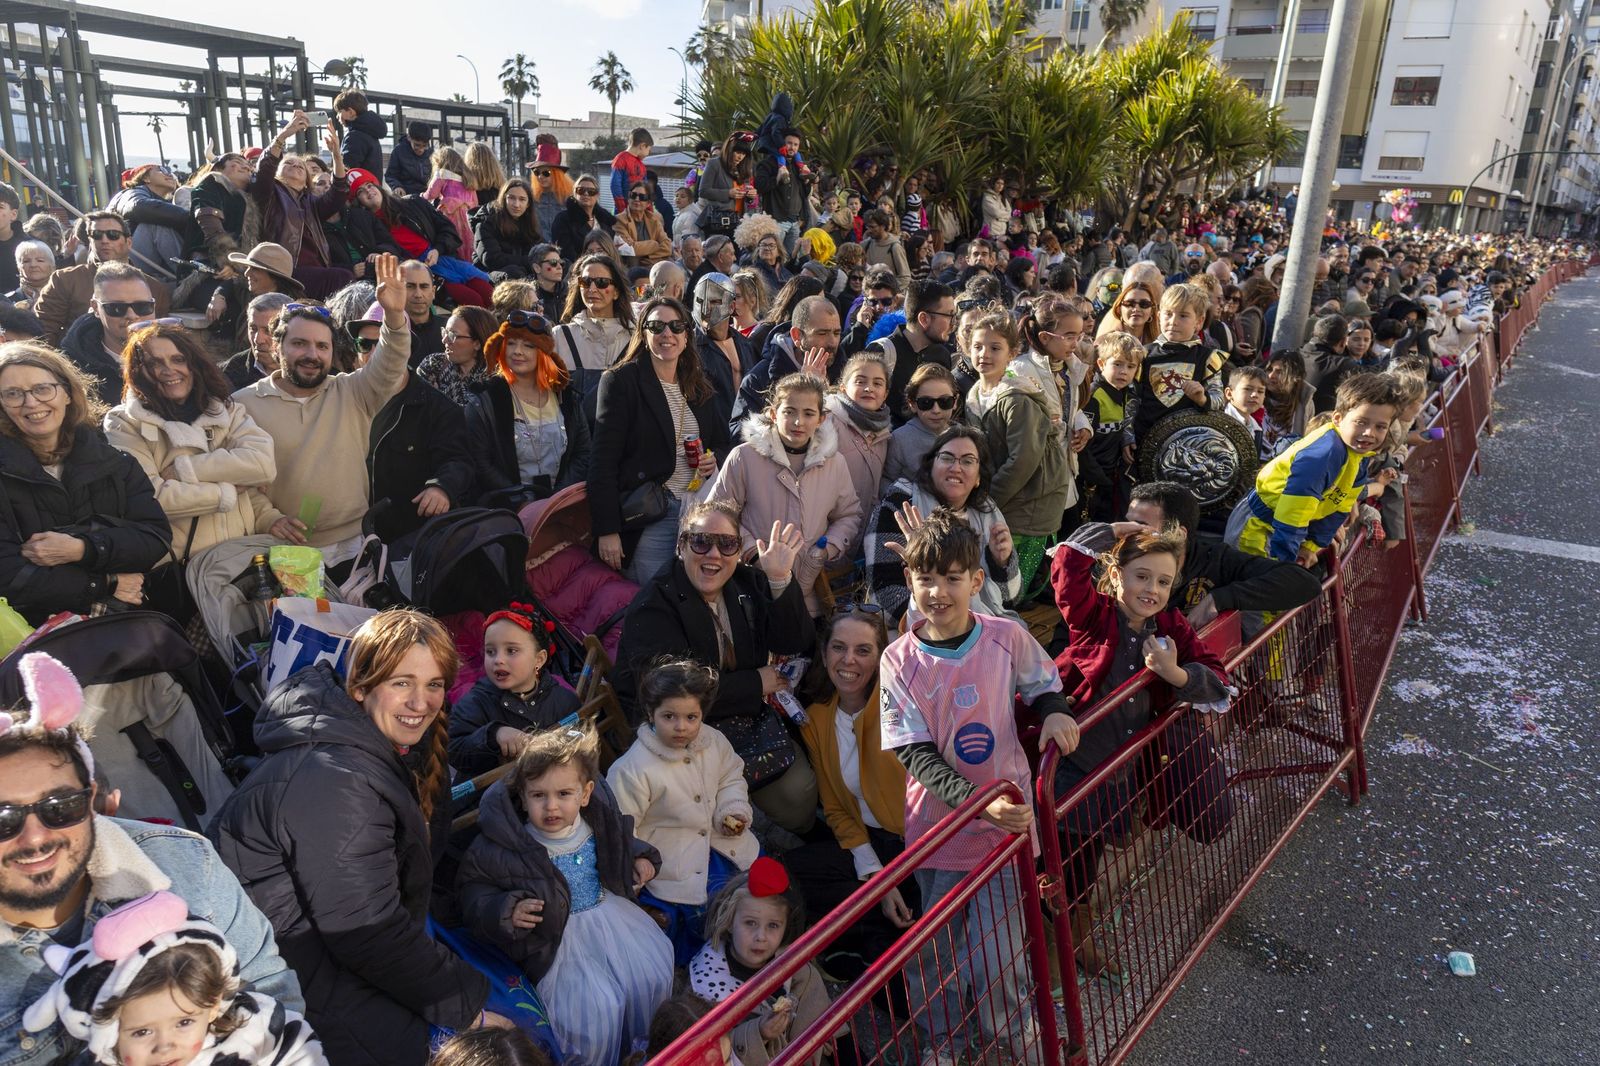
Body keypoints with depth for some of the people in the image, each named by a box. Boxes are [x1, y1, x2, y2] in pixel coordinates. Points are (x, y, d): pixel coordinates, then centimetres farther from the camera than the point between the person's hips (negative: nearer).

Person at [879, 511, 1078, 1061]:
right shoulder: (899, 661, -11)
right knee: (925, 955, 13)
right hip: (936, 821, 1)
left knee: (991, 954, 1)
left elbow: (1044, 686, 10)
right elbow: (916, 756, -14)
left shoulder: (1007, 637, -10)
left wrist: (1055, 711, -14)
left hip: (1004, 815, -1)